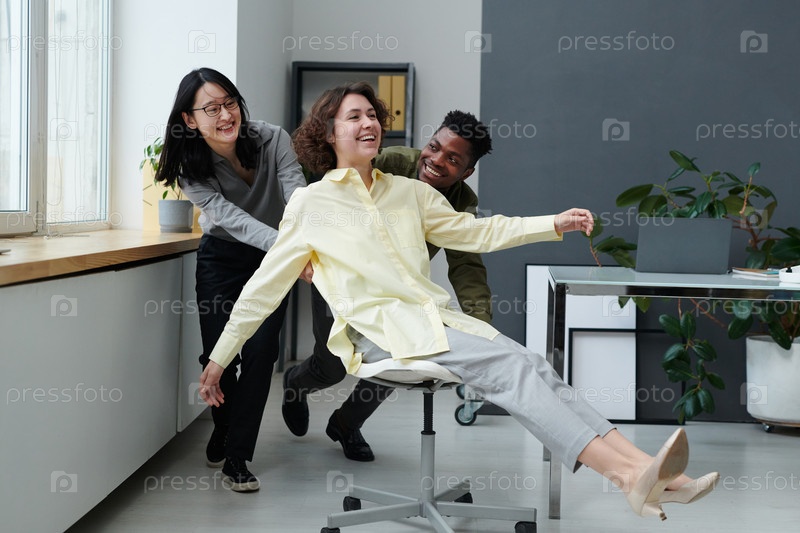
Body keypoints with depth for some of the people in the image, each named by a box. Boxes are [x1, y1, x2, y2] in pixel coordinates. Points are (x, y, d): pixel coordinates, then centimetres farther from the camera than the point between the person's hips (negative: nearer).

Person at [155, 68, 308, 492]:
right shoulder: (191, 167, -19)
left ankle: (236, 455, 0)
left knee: (259, 351, -11)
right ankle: (224, 429, 29)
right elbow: (229, 217, -33)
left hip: (271, 256, 0)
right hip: (221, 257, 0)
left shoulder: (272, 140, -20)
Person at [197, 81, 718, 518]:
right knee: (511, 365, -28)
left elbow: (478, 231, 20)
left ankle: (653, 476, -34)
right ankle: (630, 477, -41)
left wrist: (554, 223, 8)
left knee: (535, 366, -21)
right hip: (382, 329, -5)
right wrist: (219, 358, 9)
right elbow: (264, 287, 9)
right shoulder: (311, 204, 6)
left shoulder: (410, 191, 19)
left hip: (437, 318, 5)